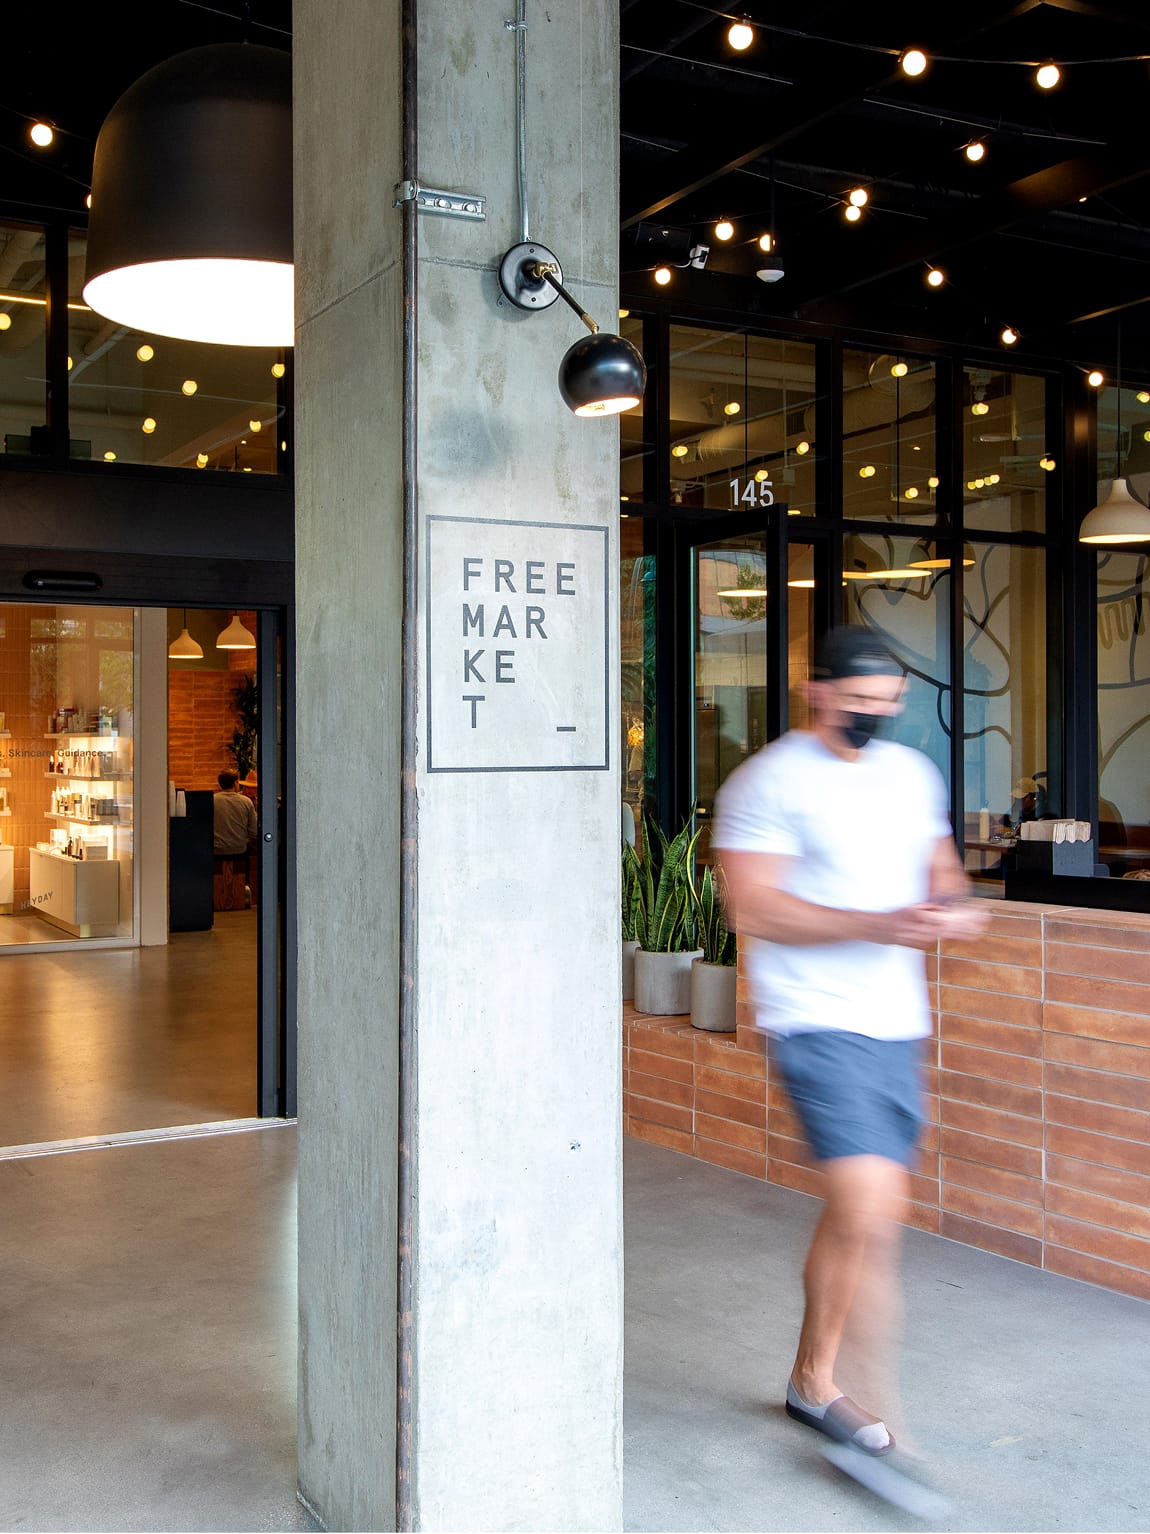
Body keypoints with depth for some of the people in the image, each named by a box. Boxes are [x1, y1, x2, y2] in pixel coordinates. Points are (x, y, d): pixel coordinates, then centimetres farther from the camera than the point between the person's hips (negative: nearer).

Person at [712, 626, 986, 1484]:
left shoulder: (913, 774, 12)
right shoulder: (770, 782, -9)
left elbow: (939, 867, 22)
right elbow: (754, 909, -16)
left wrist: (954, 908, -2)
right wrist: (879, 924, -23)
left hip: (897, 1024, 7)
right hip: (817, 1021, -7)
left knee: (862, 1216, 14)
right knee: (868, 1214, -15)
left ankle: (812, 1378, 31)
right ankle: (883, 1409, -2)